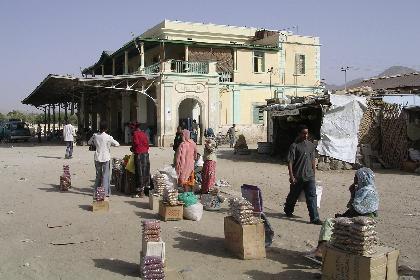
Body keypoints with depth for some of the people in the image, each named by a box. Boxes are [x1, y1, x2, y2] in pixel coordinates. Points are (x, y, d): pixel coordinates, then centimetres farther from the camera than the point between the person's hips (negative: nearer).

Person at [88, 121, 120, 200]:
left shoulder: (95, 136, -1)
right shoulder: (108, 137, -11)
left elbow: (89, 142, 15)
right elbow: (117, 144, -3)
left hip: (97, 158, 4)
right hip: (106, 158, -3)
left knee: (98, 175, 15)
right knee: (105, 175, 3)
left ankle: (96, 192, 18)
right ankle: (105, 192, 0)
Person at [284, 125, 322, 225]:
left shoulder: (311, 145, 8)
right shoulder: (294, 146, -9)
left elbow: (313, 160, 16)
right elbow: (290, 161, -11)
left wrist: (314, 174, 15)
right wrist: (291, 176, -17)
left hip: (309, 176, 4)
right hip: (297, 177, -3)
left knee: (312, 196, -5)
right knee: (293, 195, 14)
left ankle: (314, 218, -5)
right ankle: (288, 210, 38)